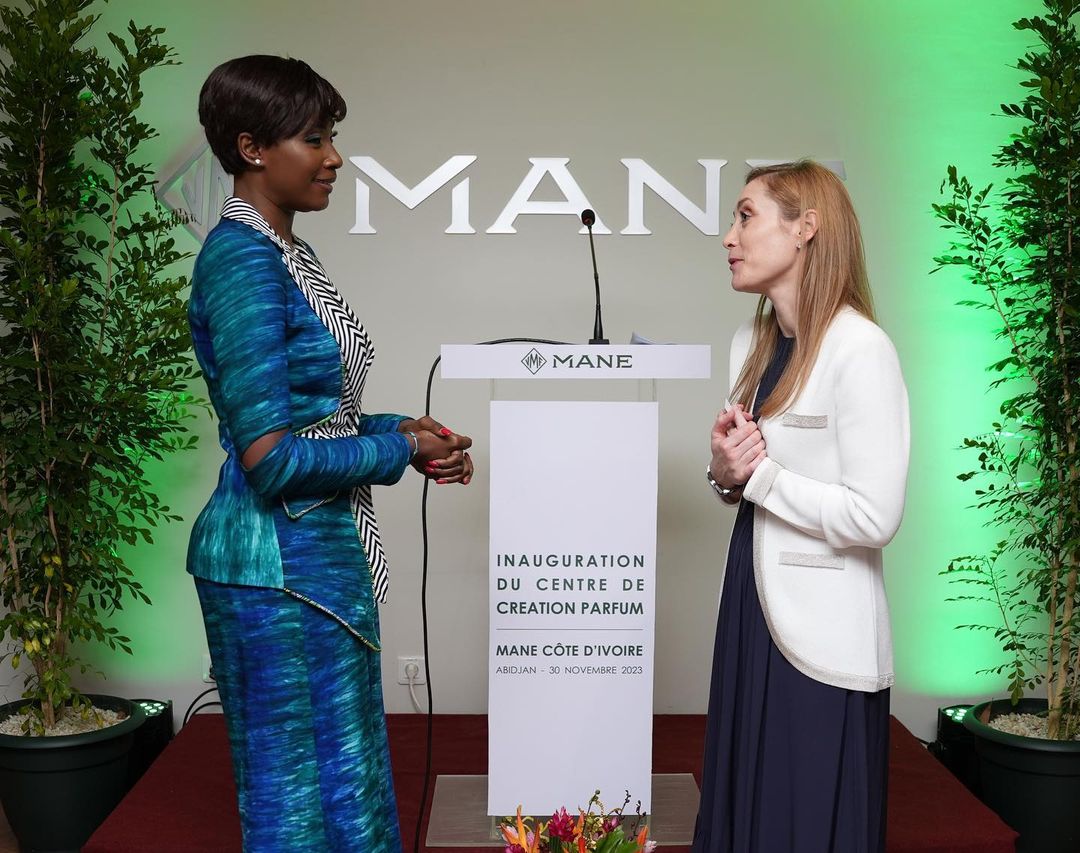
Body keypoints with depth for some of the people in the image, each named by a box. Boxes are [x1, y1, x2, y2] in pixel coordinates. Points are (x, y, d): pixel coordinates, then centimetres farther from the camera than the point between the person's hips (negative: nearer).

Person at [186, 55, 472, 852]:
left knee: (343, 776, 21)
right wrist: (401, 450, -10)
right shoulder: (243, 260, -18)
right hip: (279, 557, -9)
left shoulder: (285, 252, 10)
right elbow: (270, 457, -22)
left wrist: (401, 428, 3)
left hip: (319, 548, 9)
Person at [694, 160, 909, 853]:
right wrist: (725, 474, -5)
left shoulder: (859, 349, -17)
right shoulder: (752, 342, 8)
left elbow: (875, 517, -22)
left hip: (820, 631, -7)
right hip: (754, 599, 8)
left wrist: (756, 474, -14)